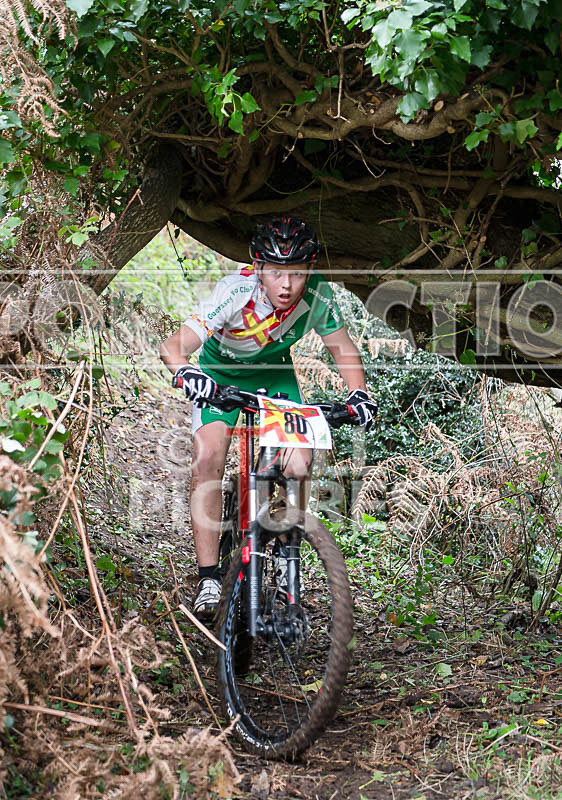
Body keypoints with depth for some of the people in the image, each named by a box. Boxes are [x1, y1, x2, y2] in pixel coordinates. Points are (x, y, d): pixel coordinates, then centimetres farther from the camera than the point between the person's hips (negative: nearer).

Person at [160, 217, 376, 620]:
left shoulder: (318, 294, -27)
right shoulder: (235, 291, -36)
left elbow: (343, 348, -10)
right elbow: (173, 346, -41)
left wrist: (359, 393, -28)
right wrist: (187, 372, -62)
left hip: (274, 373, 3)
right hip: (221, 373, -2)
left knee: (298, 462, -15)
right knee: (208, 459, -21)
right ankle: (209, 579, -16)